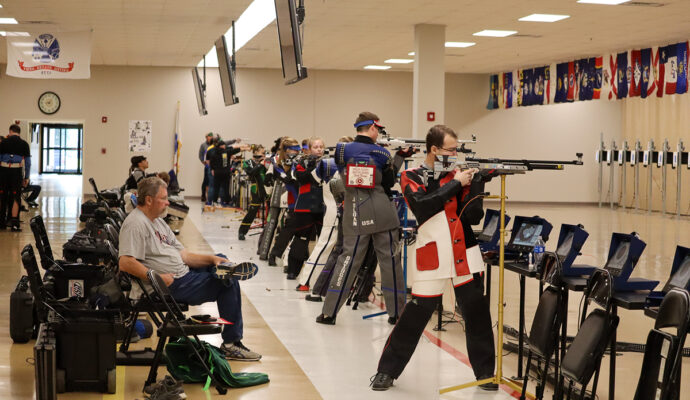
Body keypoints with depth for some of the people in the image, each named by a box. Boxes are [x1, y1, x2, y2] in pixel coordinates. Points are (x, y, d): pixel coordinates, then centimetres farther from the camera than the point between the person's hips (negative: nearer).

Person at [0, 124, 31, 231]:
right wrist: (26, 178, 10)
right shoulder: (24, 144, 3)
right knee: (15, 197, 3)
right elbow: (28, 162, 4)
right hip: (17, 172, -1)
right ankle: (14, 224, -3)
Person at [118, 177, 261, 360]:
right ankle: (231, 344, 0)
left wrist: (211, 259, 4)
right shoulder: (135, 224, -15)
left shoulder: (158, 221, 17)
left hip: (183, 274, 11)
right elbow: (126, 263, -27)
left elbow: (182, 254, 16)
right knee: (229, 284, -10)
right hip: (172, 284, -11)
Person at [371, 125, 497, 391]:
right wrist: (456, 184, -13)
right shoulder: (411, 177, 3)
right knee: (417, 314, -3)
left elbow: (473, 216, 1)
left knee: (477, 312, 1)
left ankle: (485, 371, 15)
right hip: (432, 256, -3)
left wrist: (477, 183, -10)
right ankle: (387, 370, 11)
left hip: (464, 253, 3)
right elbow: (422, 206, -17)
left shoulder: (457, 175, 9)